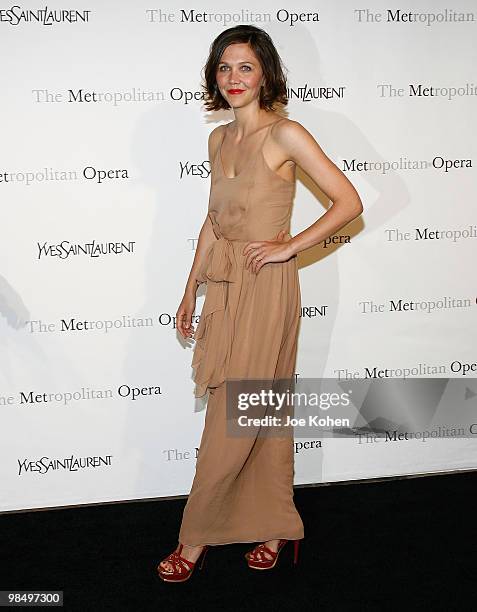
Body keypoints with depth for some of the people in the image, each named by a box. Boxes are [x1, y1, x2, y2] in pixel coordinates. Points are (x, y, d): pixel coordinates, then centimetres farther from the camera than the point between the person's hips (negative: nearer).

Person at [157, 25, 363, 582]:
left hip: (265, 287, -6)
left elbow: (349, 202, -11)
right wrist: (191, 292, 17)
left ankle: (197, 536, 15)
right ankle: (273, 528, 26)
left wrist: (288, 247, -13)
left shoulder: (285, 135, -9)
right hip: (224, 287, 7)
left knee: (231, 424, 1)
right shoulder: (218, 139, 11)